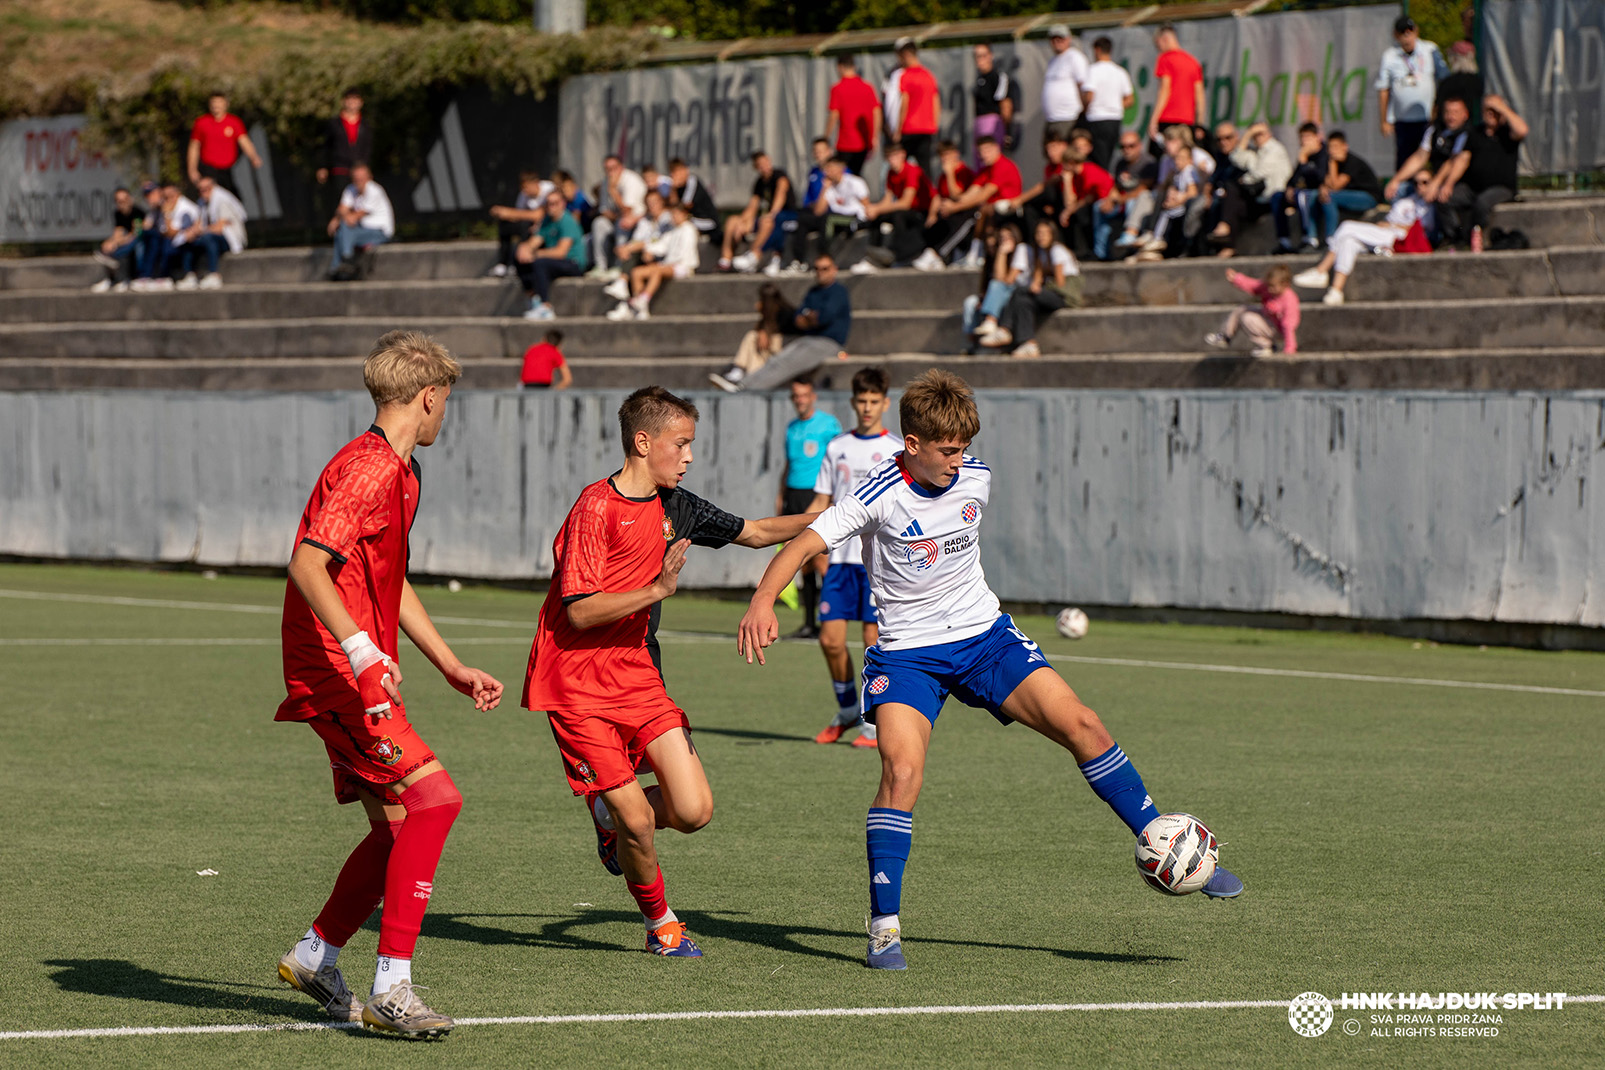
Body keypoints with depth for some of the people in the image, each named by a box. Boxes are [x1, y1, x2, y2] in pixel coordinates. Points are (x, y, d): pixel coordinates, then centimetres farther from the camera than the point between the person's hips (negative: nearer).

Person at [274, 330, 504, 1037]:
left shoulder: (399, 473, 19)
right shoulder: (367, 469, -15)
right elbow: (307, 564, -27)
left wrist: (454, 669, 27)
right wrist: (363, 651, -34)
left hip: (362, 677, 10)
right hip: (333, 670, -10)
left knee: (398, 829, 9)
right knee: (433, 796, -19)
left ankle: (314, 957, 24)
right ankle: (391, 987, -18)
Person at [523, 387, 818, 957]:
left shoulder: (673, 506, 7)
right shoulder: (595, 509, -16)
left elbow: (754, 532, 21)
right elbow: (580, 611, -21)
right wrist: (656, 589, -28)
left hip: (635, 674, 7)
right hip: (577, 683, -7)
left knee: (692, 810, -7)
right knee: (636, 820, -9)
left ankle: (610, 814, 23)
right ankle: (661, 924, 16)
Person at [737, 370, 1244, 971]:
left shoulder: (976, 478, -1)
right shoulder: (881, 497, -17)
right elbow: (804, 544, -22)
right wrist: (762, 601, -39)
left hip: (984, 634, 4)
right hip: (907, 651, -4)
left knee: (1079, 724, -8)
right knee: (902, 770, -24)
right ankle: (884, 928, -13)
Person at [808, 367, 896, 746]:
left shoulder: (896, 451, 1)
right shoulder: (836, 447, 13)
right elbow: (821, 503, 17)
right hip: (840, 557, 4)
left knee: (874, 640, -6)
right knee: (830, 639, 0)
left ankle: (876, 721, 5)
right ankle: (847, 711, 20)